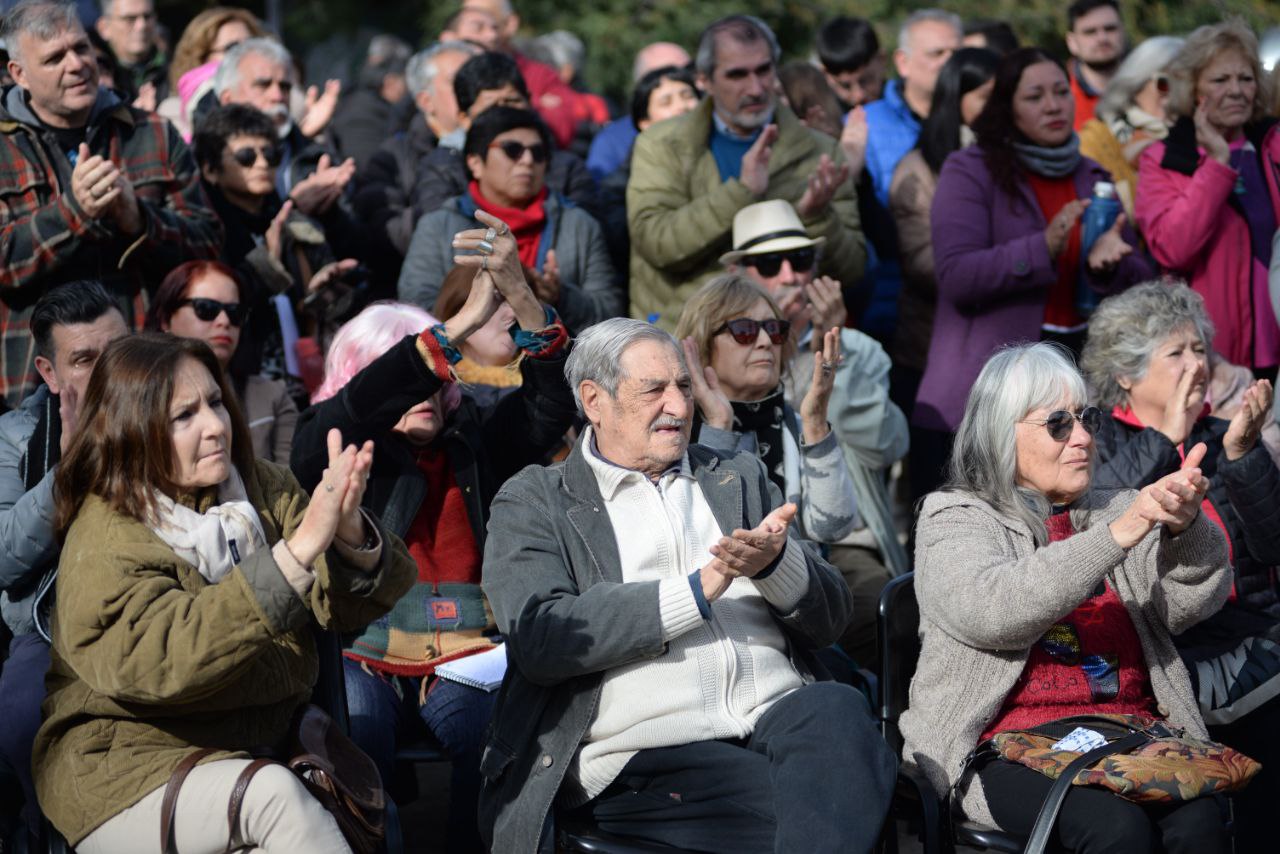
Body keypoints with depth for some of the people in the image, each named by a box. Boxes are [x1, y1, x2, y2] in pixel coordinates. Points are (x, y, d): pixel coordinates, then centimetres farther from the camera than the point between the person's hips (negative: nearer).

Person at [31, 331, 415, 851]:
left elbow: (351, 604, -5)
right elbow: (171, 657, -30)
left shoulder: (264, 491, 4)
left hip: (259, 749, 5)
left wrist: (350, 535, -28)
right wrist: (301, 547, -36)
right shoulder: (105, 542, -12)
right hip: (126, 777, -5)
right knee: (277, 796, -33)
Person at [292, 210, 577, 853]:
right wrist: (467, 319, -20)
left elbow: (552, 404, -1)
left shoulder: (474, 444, 16)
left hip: (463, 662, 2)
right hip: (362, 660, -2)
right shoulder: (327, 444, 10)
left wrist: (520, 296, -17)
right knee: (352, 740, -34)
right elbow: (359, 408, -13)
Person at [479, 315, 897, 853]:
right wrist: (699, 590, -12)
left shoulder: (739, 479, 25)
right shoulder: (532, 503, 11)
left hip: (774, 717, 5)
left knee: (837, 709, -32)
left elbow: (829, 619, 18)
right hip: (645, 750, -5)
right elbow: (539, 638, -8)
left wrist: (775, 562, -5)